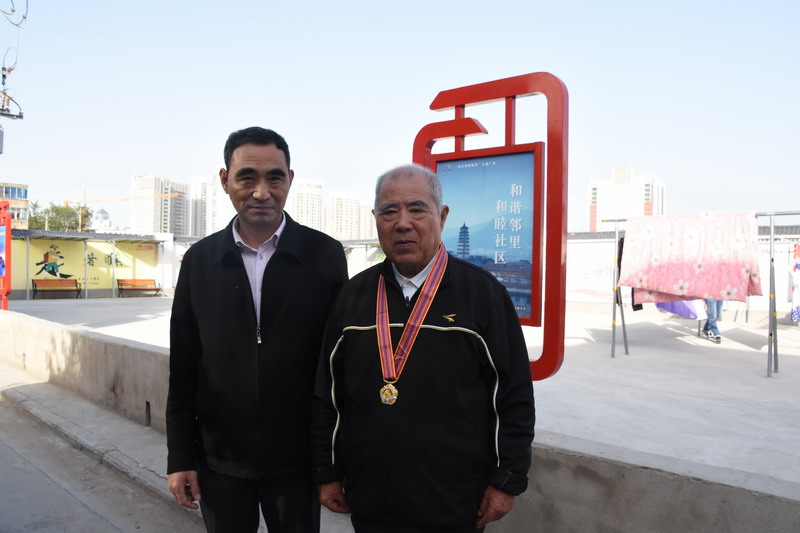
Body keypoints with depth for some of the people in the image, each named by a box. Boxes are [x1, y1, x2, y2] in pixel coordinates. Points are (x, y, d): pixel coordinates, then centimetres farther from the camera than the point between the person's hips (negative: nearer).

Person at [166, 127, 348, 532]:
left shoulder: (325, 255, -9)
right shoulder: (199, 260, -2)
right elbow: (183, 369, 3)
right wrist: (179, 459, 3)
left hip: (297, 461, -1)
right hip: (219, 460, 2)